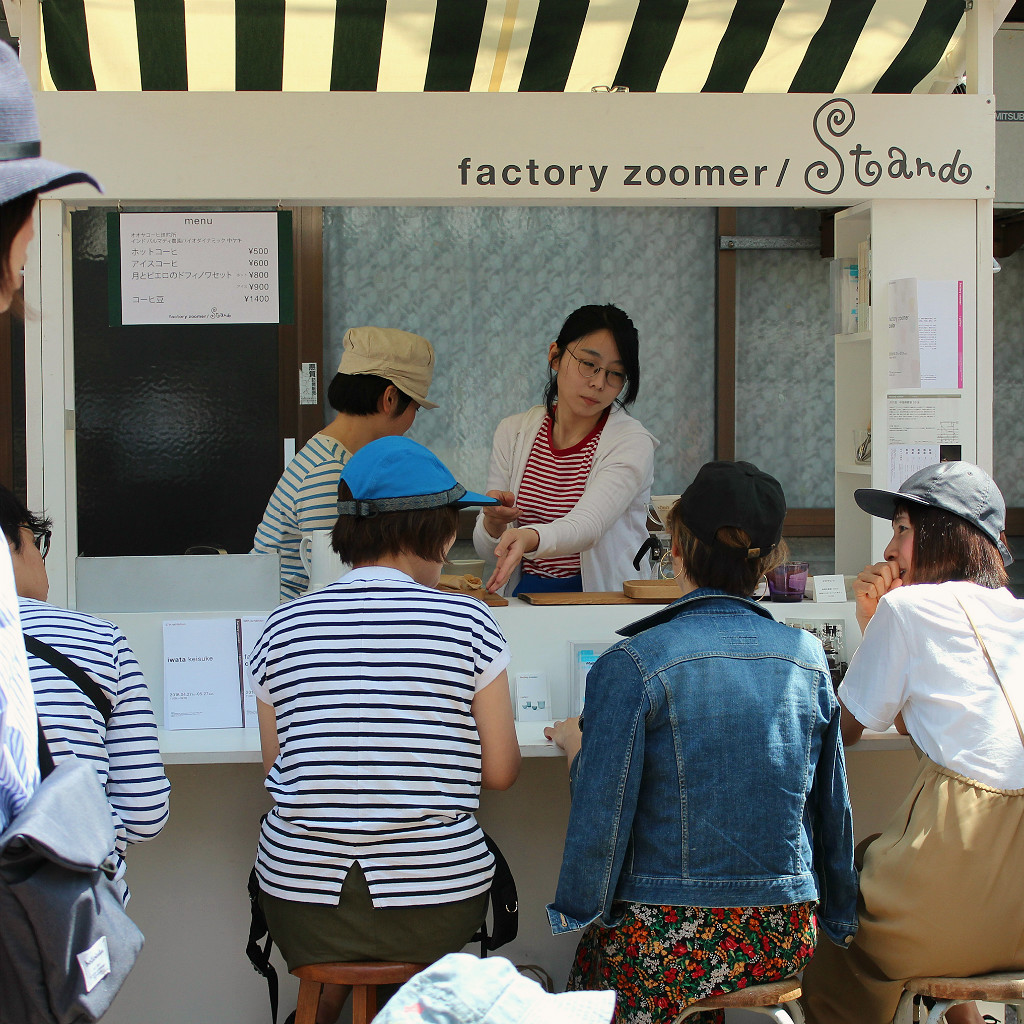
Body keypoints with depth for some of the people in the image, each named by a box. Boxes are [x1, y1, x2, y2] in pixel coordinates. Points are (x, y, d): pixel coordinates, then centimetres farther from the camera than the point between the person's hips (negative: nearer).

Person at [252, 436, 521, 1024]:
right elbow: (501, 771, -2)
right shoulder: (467, 621, -7)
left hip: (302, 908, 3)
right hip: (434, 899, -2)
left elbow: (277, 767, 8)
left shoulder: (284, 627, 1)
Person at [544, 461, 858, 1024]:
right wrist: (836, 920, 24)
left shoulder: (632, 664, -12)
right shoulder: (809, 658, 3)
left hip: (667, 944, -5)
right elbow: (832, 808, 11)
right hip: (786, 942, 5)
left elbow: (601, 815, -10)